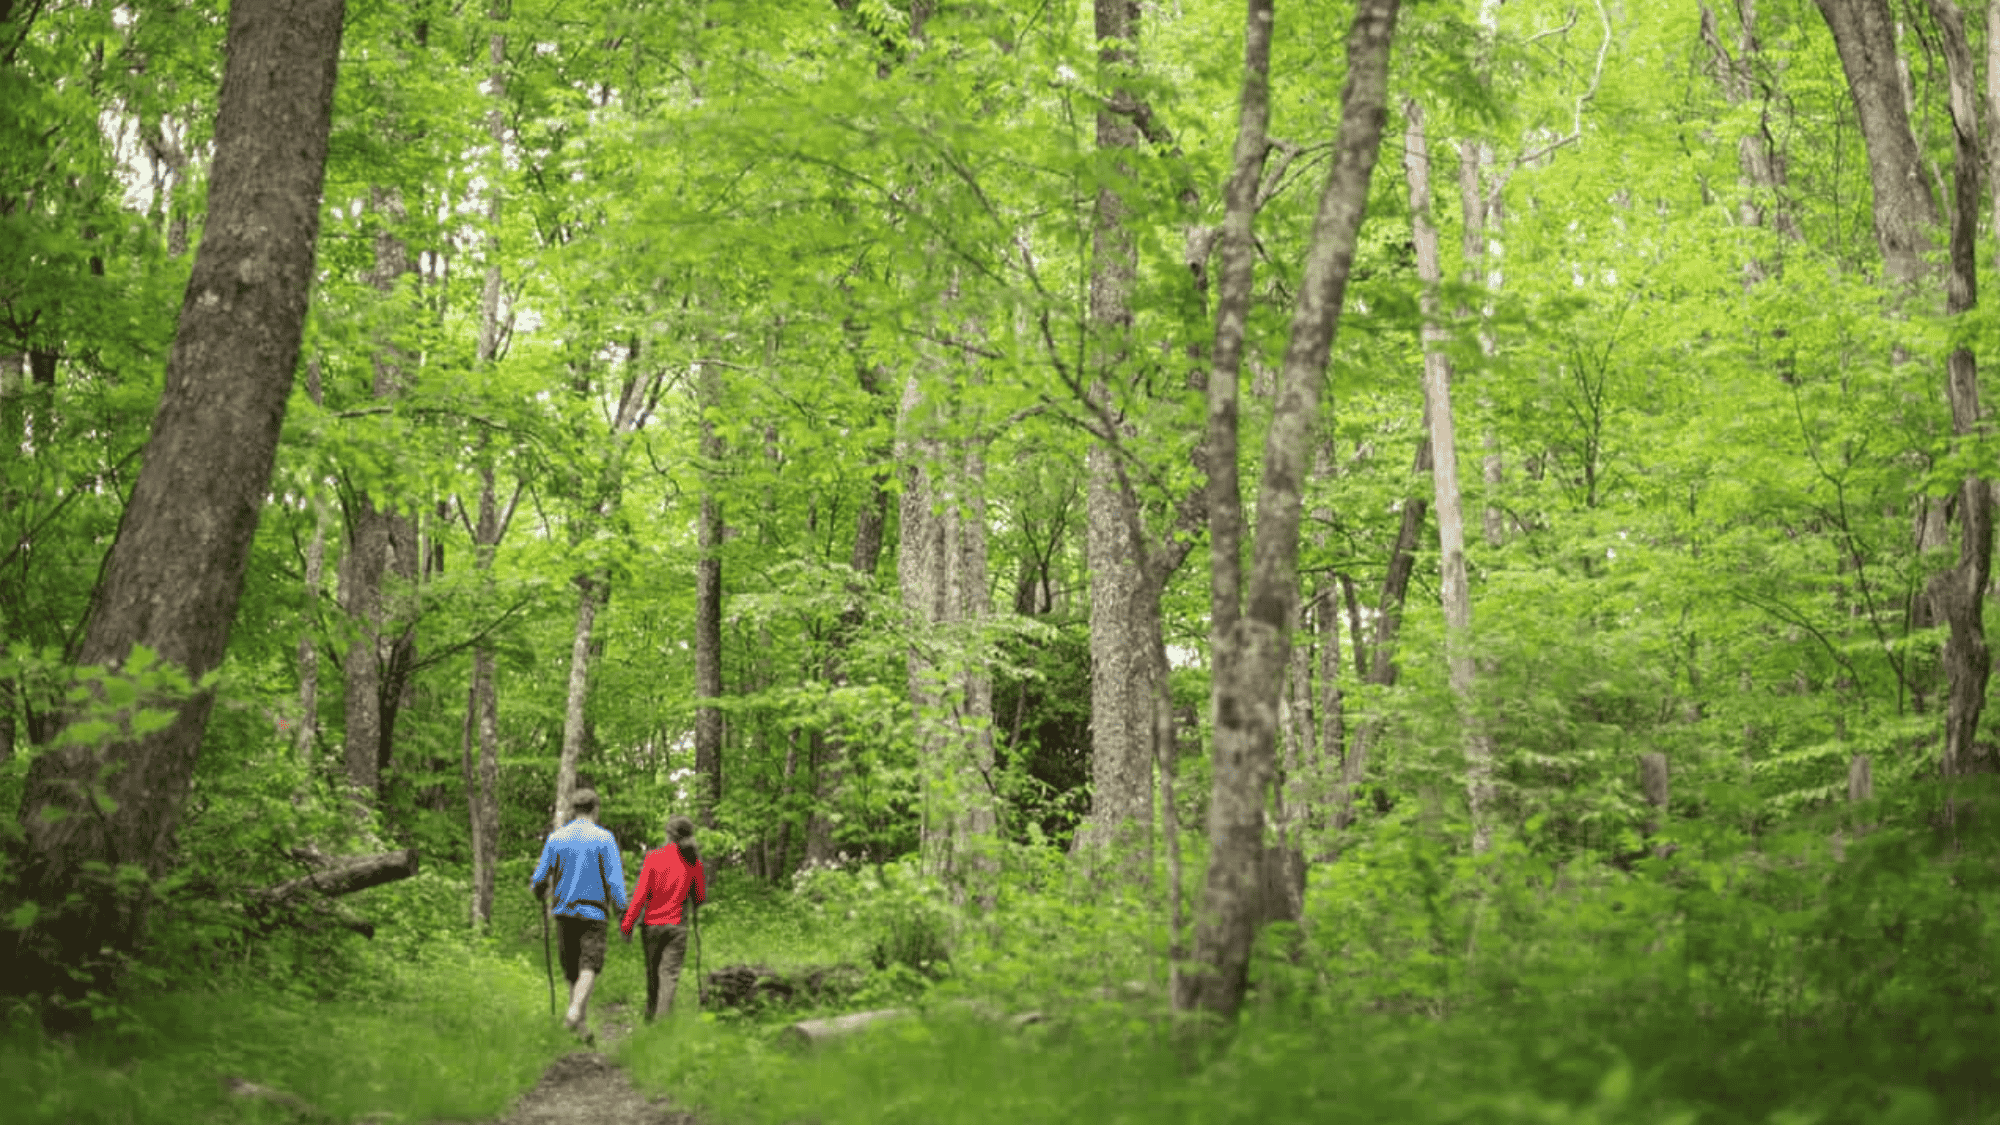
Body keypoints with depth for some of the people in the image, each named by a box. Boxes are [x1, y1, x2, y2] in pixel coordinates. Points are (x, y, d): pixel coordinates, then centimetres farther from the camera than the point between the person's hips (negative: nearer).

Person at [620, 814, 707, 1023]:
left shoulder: (653, 857, -6)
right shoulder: (693, 861, -1)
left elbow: (641, 894, -9)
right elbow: (701, 898, 5)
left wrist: (627, 925, -4)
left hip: (652, 922, 0)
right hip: (677, 924, 0)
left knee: (653, 973, 15)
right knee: (670, 974, -1)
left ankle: (650, 1018, 26)